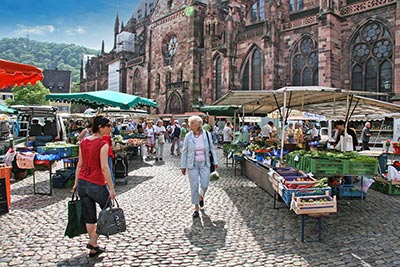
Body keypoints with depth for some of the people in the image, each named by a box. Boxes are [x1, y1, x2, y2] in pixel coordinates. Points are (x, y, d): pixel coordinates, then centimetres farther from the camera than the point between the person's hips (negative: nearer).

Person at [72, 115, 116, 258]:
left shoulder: (83, 142, 5)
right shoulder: (103, 144, -15)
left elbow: (80, 164, 9)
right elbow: (104, 168, -19)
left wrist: (76, 182, 16)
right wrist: (111, 188, -17)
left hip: (82, 183, 7)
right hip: (96, 184, -7)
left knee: (89, 216, 15)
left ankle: (94, 248, 24)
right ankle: (92, 241, 11)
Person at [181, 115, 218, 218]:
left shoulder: (207, 134, -5)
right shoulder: (188, 136, -7)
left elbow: (212, 149, 4)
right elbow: (184, 152, 0)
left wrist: (215, 162, 3)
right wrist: (183, 166, 0)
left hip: (204, 164, 1)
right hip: (192, 164, 0)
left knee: (204, 185, 0)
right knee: (194, 186, 2)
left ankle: (201, 196, 36)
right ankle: (196, 207, 19)